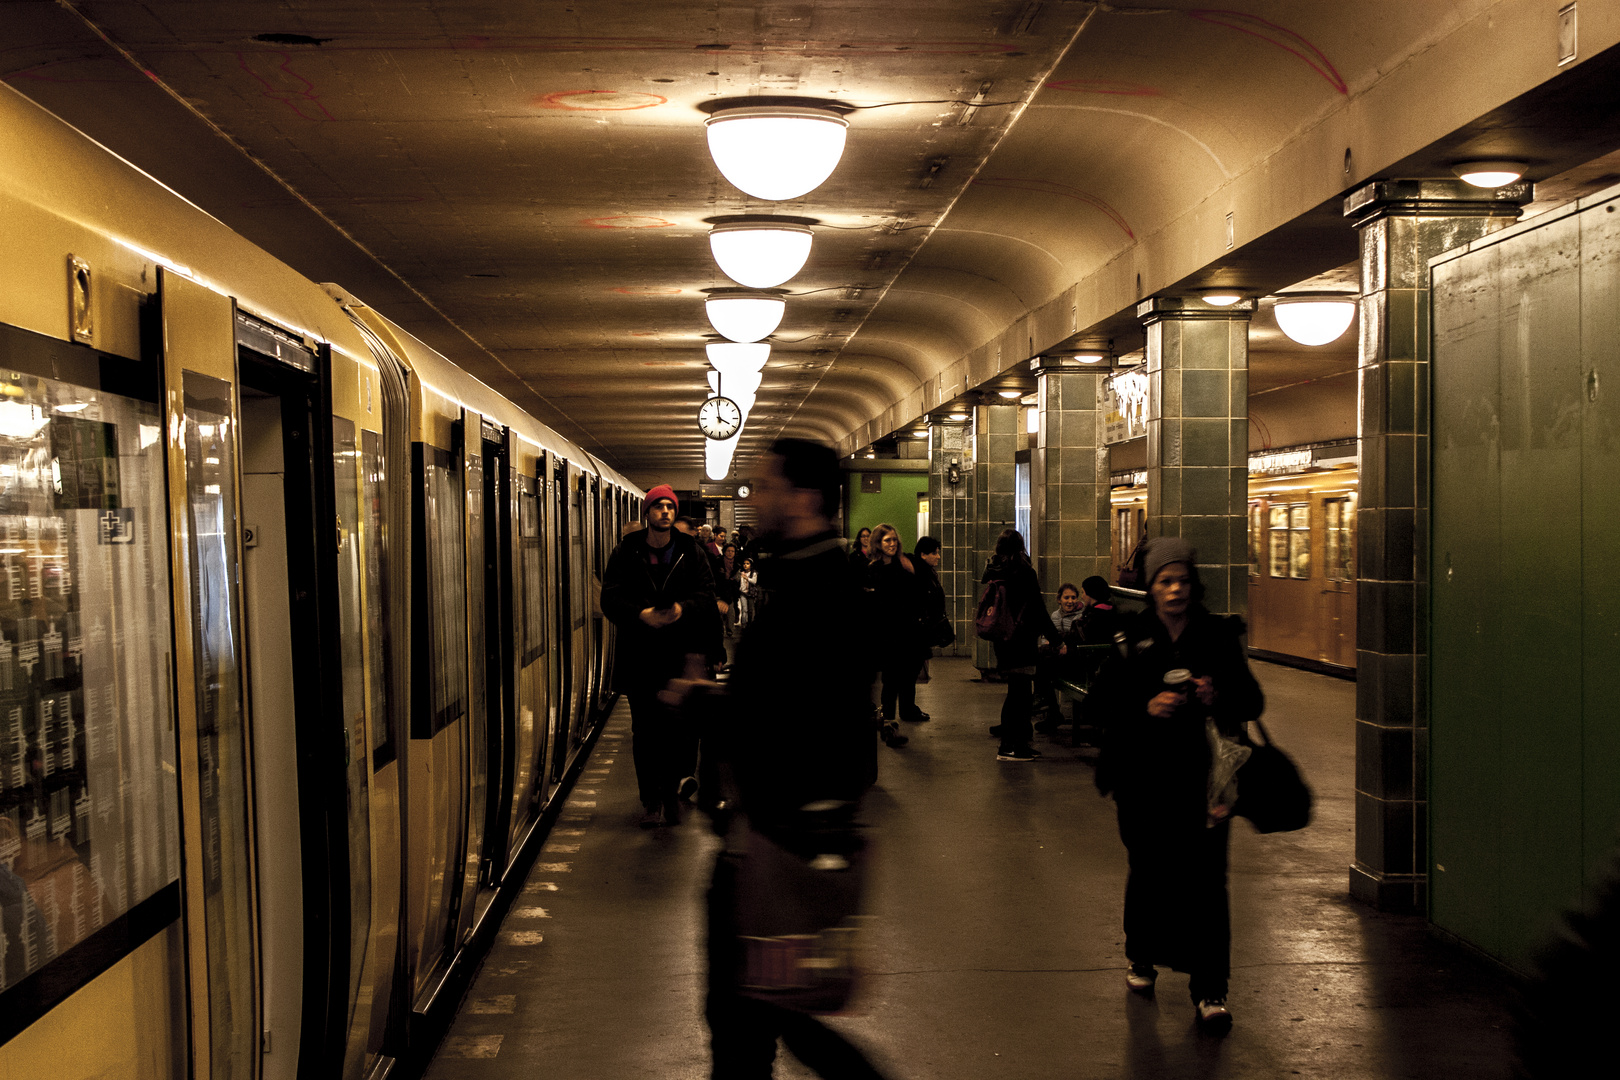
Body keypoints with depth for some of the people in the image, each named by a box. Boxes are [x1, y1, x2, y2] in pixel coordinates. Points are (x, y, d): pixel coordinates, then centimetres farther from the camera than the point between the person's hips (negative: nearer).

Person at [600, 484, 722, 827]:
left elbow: (707, 593, 0)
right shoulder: (626, 553, 3)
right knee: (645, 728, 5)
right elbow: (610, 598, -4)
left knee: (678, 723, -5)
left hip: (681, 648, 0)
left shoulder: (691, 552, 6)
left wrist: (682, 609, -19)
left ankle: (672, 790, 9)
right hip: (639, 651, 0)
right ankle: (651, 798, 14)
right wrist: (641, 614, -21)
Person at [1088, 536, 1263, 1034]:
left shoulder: (1219, 636, 3)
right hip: (1143, 778, 1)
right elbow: (1100, 701, -1)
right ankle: (1142, 956, 36)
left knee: (1205, 877, -6)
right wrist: (1145, 707, -17)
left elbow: (1252, 701, 5)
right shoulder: (1130, 639, 2)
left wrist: (1219, 698, -15)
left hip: (1201, 776, -1)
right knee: (1148, 871, 11)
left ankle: (1209, 988, 1)